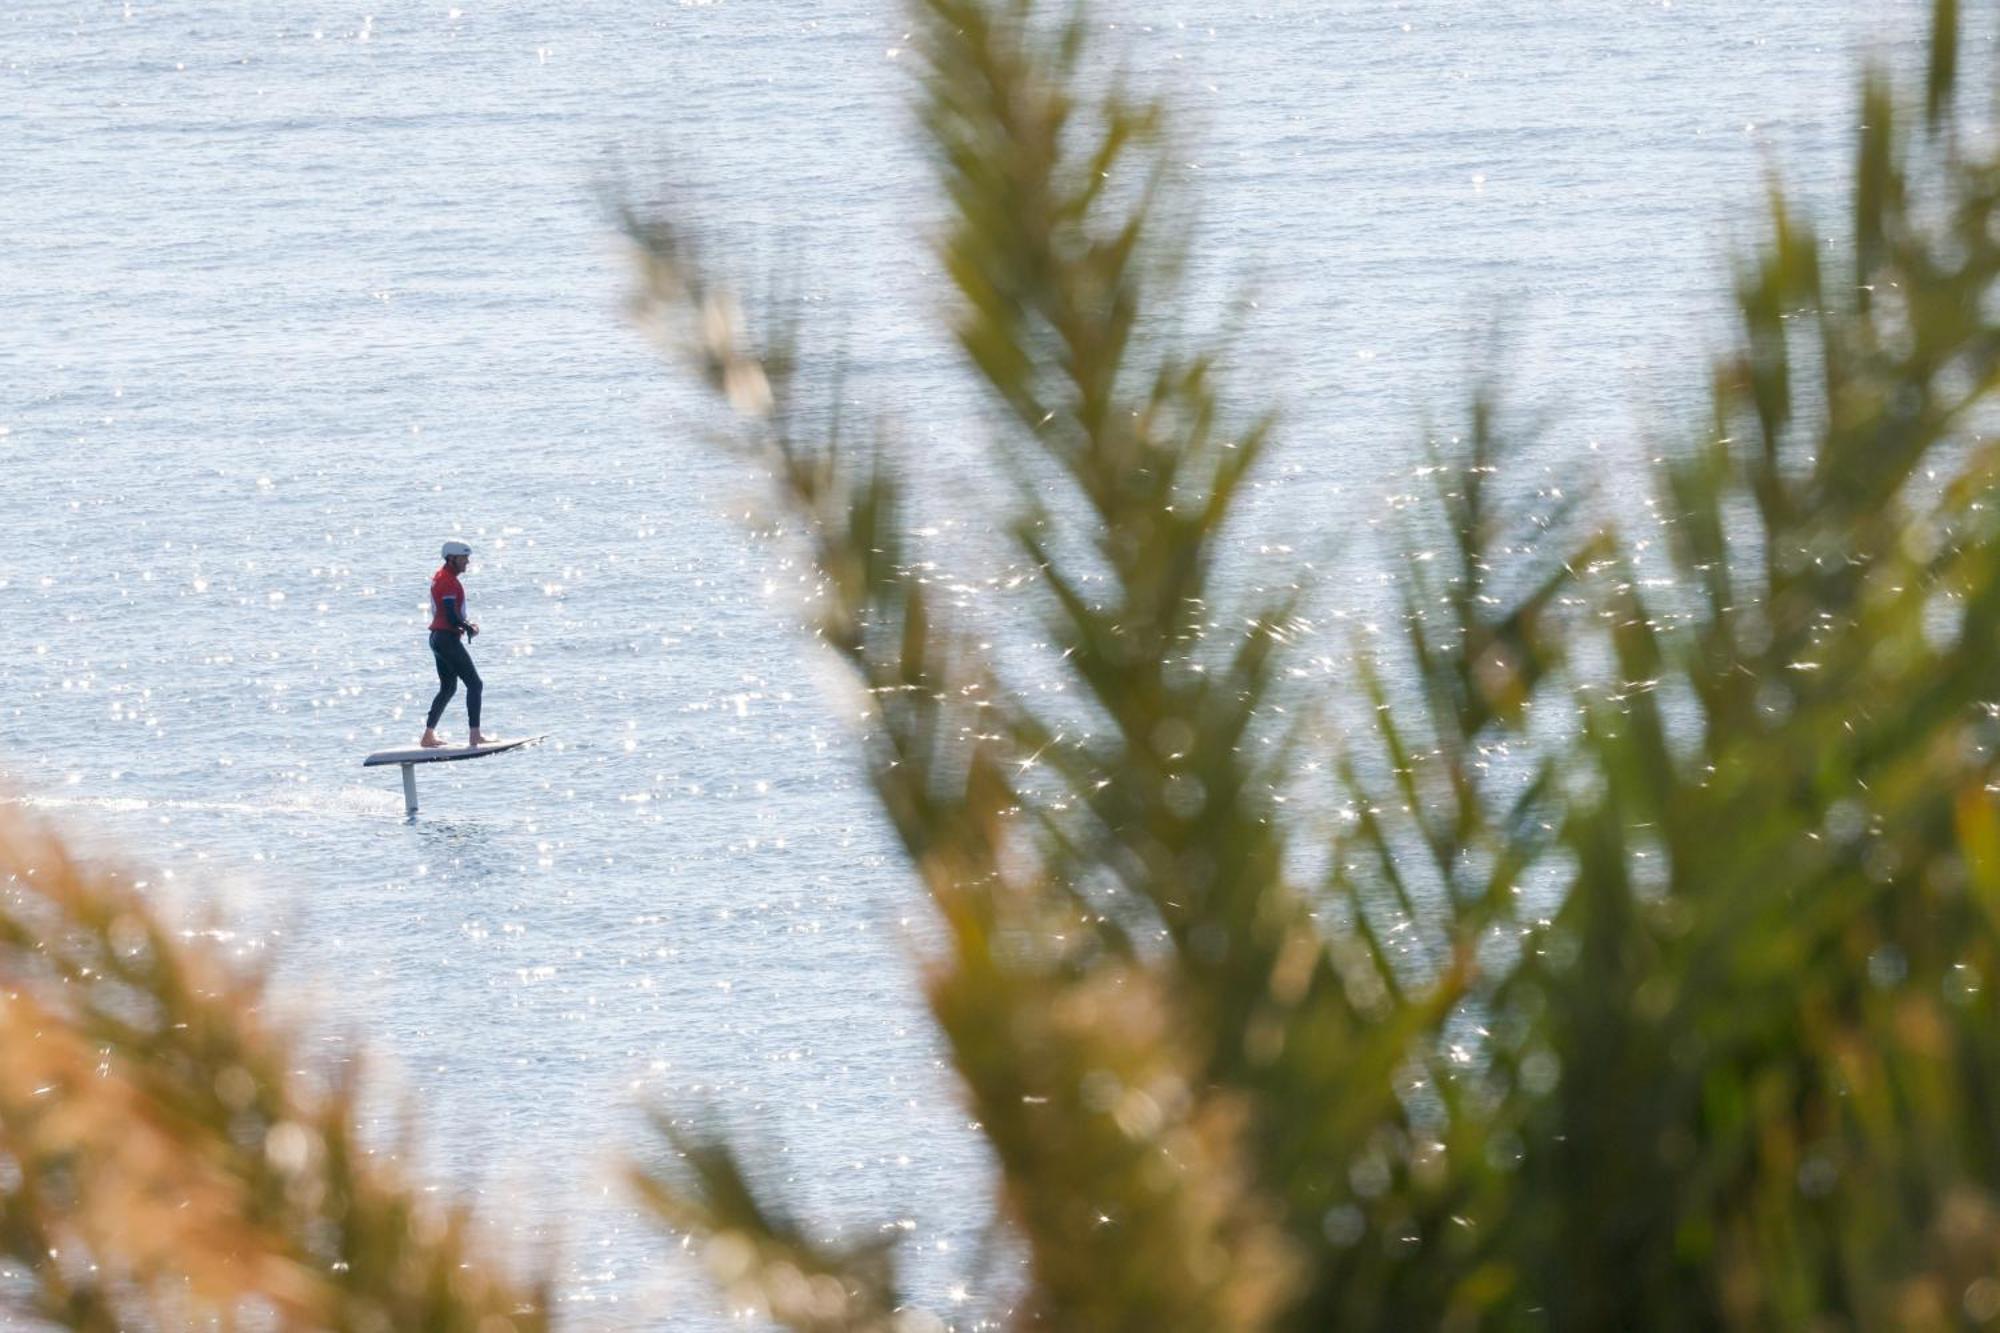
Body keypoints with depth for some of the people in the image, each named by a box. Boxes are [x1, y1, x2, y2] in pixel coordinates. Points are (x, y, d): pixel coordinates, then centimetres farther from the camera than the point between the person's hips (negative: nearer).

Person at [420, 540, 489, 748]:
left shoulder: (439, 578, 15)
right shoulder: (449, 582, -17)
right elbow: (451, 617, -22)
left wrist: (465, 624, 10)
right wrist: (470, 629, -6)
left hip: (438, 636, 10)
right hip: (448, 638, -10)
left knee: (448, 688, 17)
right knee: (474, 683, -8)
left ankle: (428, 735, 16)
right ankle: (475, 736, -12)